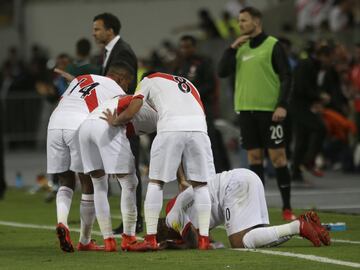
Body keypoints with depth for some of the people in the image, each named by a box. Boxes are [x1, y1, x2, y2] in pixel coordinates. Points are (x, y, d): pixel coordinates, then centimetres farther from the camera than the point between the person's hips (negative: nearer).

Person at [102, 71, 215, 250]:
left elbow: (131, 112, 14)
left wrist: (114, 122, 34)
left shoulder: (149, 81, 24)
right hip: (198, 127, 3)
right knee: (200, 185, 15)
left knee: (155, 182, 10)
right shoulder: (188, 84, 37)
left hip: (171, 129, -3)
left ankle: (151, 239, 7)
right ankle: (204, 238, 11)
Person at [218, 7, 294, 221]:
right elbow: (222, 72, 7)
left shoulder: (273, 46, -4)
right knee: (254, 157, 5)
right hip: (246, 109, 5)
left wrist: (282, 105, -16)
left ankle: (287, 208, 0)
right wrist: (232, 48, -3)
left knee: (277, 156, -5)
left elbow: (286, 76, -7)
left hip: (269, 110, -5)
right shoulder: (241, 48, 13)